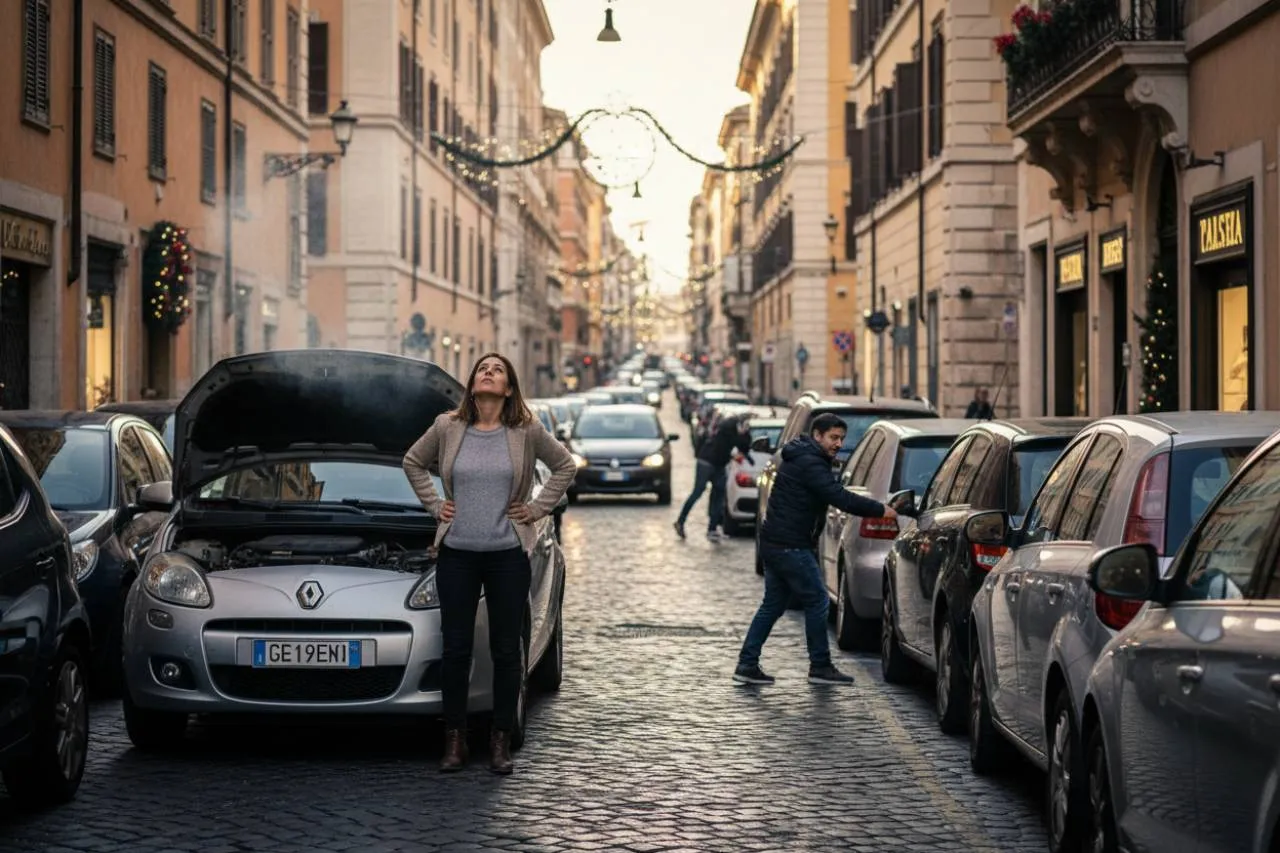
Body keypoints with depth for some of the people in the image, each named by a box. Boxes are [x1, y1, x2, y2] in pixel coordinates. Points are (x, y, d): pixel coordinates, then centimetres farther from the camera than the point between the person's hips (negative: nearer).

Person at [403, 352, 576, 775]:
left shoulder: (527, 432, -2)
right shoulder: (447, 428, 1)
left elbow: (565, 465, 10)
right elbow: (413, 462, 17)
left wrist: (538, 508, 3)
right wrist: (433, 504, 8)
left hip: (507, 554, -1)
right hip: (457, 553, 1)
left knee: (506, 649, 3)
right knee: (456, 649, 3)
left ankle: (500, 741, 12)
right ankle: (455, 740, 12)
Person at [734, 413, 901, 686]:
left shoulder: (801, 458, 18)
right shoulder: (809, 463, -16)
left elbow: (835, 496, 20)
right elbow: (840, 498, -24)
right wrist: (880, 510, -19)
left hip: (775, 543, 11)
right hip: (790, 547, -11)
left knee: (773, 605, 13)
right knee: (817, 601, -2)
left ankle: (747, 664, 12)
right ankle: (820, 667, 5)